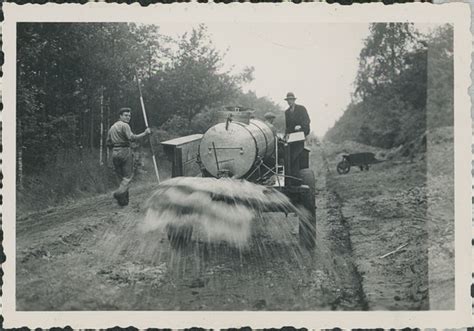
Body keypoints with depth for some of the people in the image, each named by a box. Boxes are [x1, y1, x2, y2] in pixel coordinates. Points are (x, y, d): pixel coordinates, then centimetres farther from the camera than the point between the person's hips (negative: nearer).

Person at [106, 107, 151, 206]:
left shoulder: (112, 127, 19)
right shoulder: (124, 125, -7)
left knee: (121, 177, 12)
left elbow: (108, 143, 19)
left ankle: (123, 200, 8)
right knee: (128, 176, -3)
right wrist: (144, 133, -18)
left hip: (114, 153, 7)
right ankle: (120, 193, -23)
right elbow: (132, 138, -21)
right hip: (125, 151, -7)